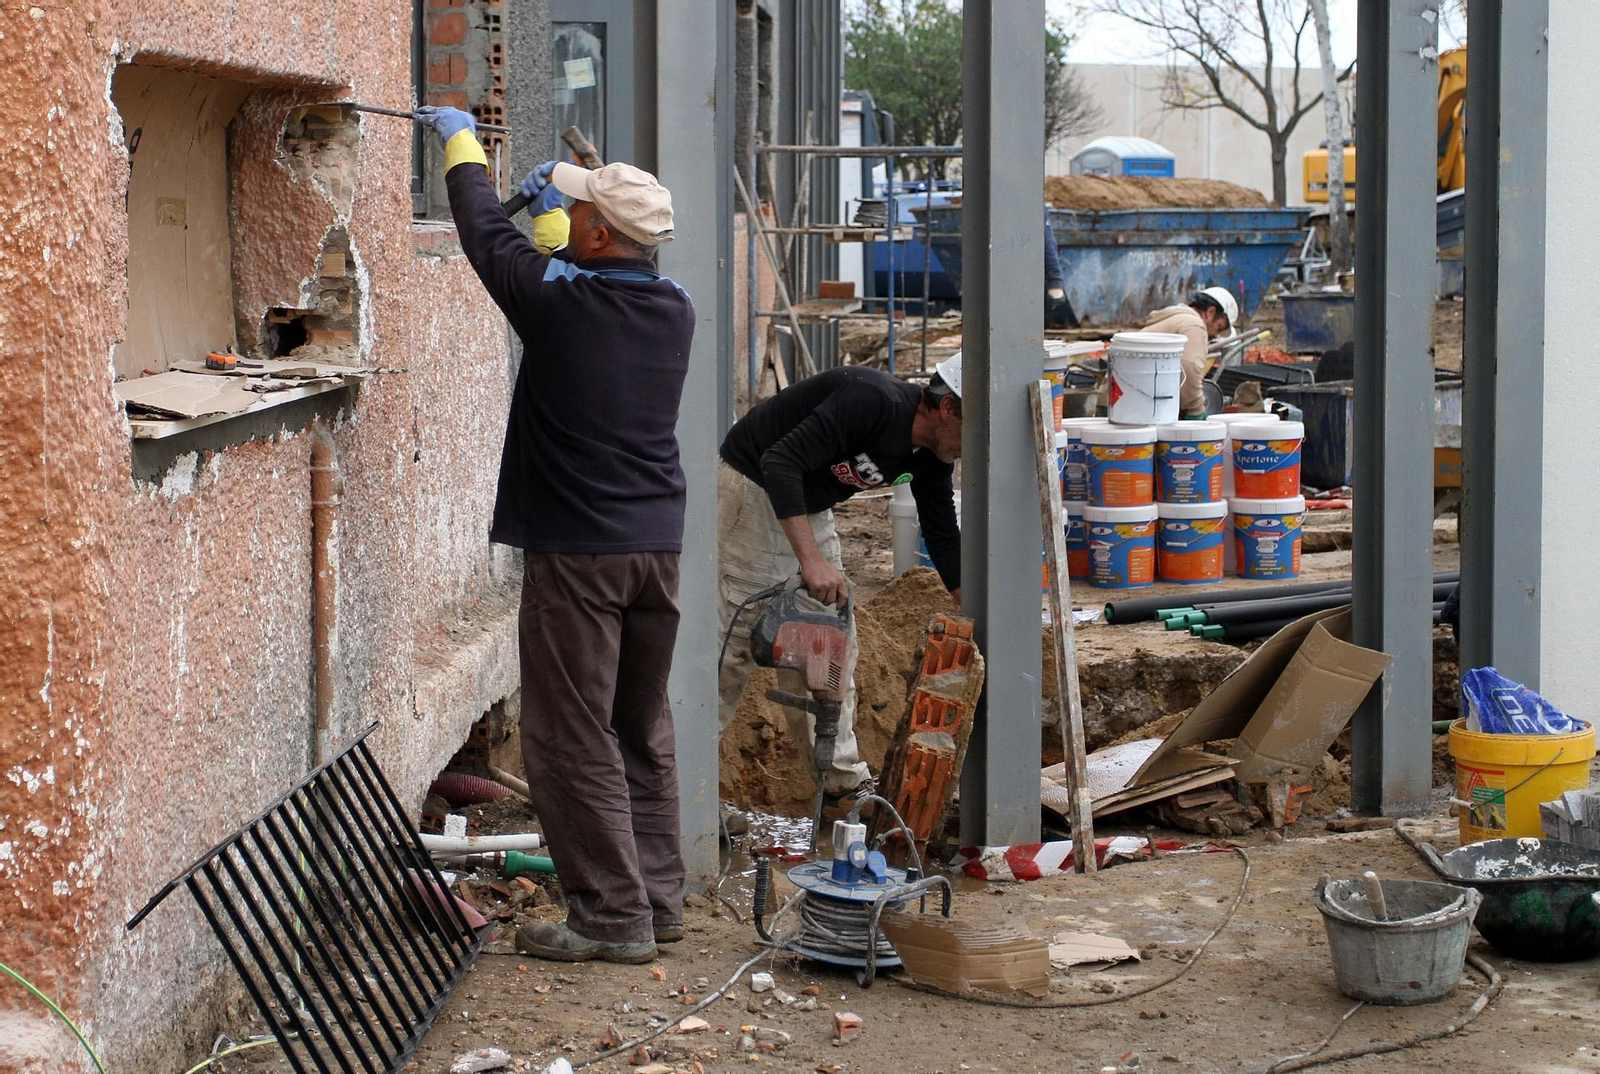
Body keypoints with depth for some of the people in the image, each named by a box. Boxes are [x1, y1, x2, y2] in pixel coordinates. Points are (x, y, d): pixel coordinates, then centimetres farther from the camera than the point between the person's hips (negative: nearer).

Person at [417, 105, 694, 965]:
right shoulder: (673, 309, 3)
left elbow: (487, 234, 2)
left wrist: (460, 143, 19)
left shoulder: (558, 301, -15)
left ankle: (612, 916, 2)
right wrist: (550, 205, 36)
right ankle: (658, 898, 22)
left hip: (577, 551, -7)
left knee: (573, 741, 0)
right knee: (643, 733, 16)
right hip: (658, 543, 7)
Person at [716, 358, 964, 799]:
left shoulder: (932, 459, -5)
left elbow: (944, 539, 7)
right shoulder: (871, 400, -32)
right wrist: (811, 560, -43)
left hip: (811, 508, 9)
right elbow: (780, 463, -37)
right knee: (734, 641, -9)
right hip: (753, 489, -9)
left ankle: (842, 777, 15)